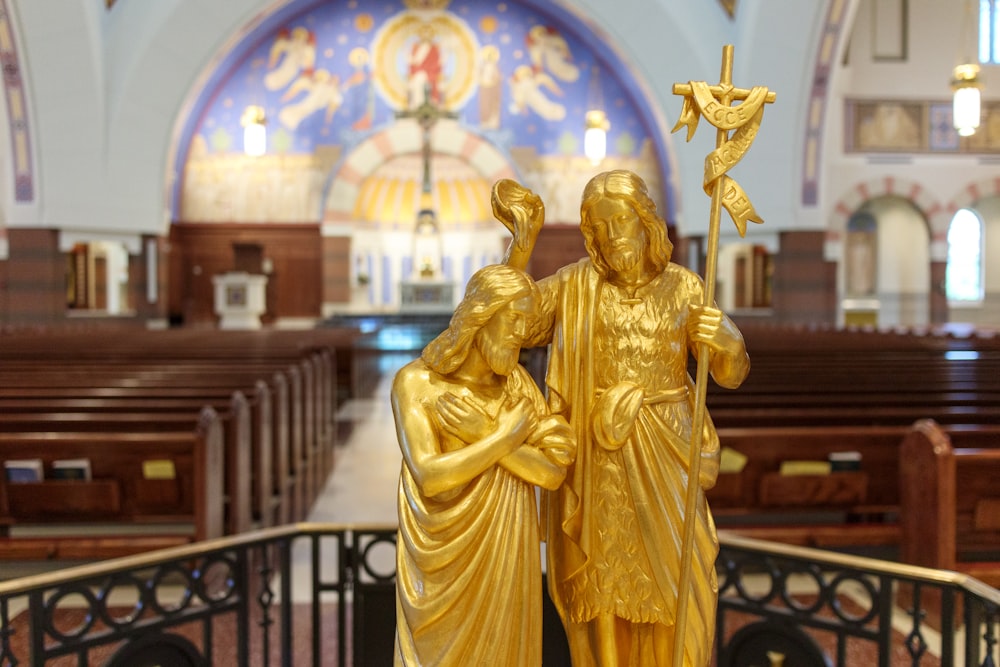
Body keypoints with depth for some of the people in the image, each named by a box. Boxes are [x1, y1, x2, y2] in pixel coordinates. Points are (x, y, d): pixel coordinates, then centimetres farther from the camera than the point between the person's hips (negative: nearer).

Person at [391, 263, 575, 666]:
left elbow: (553, 471, -6)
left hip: (505, 552, 4)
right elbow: (429, 477, -19)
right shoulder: (415, 382, -9)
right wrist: (507, 436, -15)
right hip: (445, 553, -4)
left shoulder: (517, 382, 3)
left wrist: (479, 436, -17)